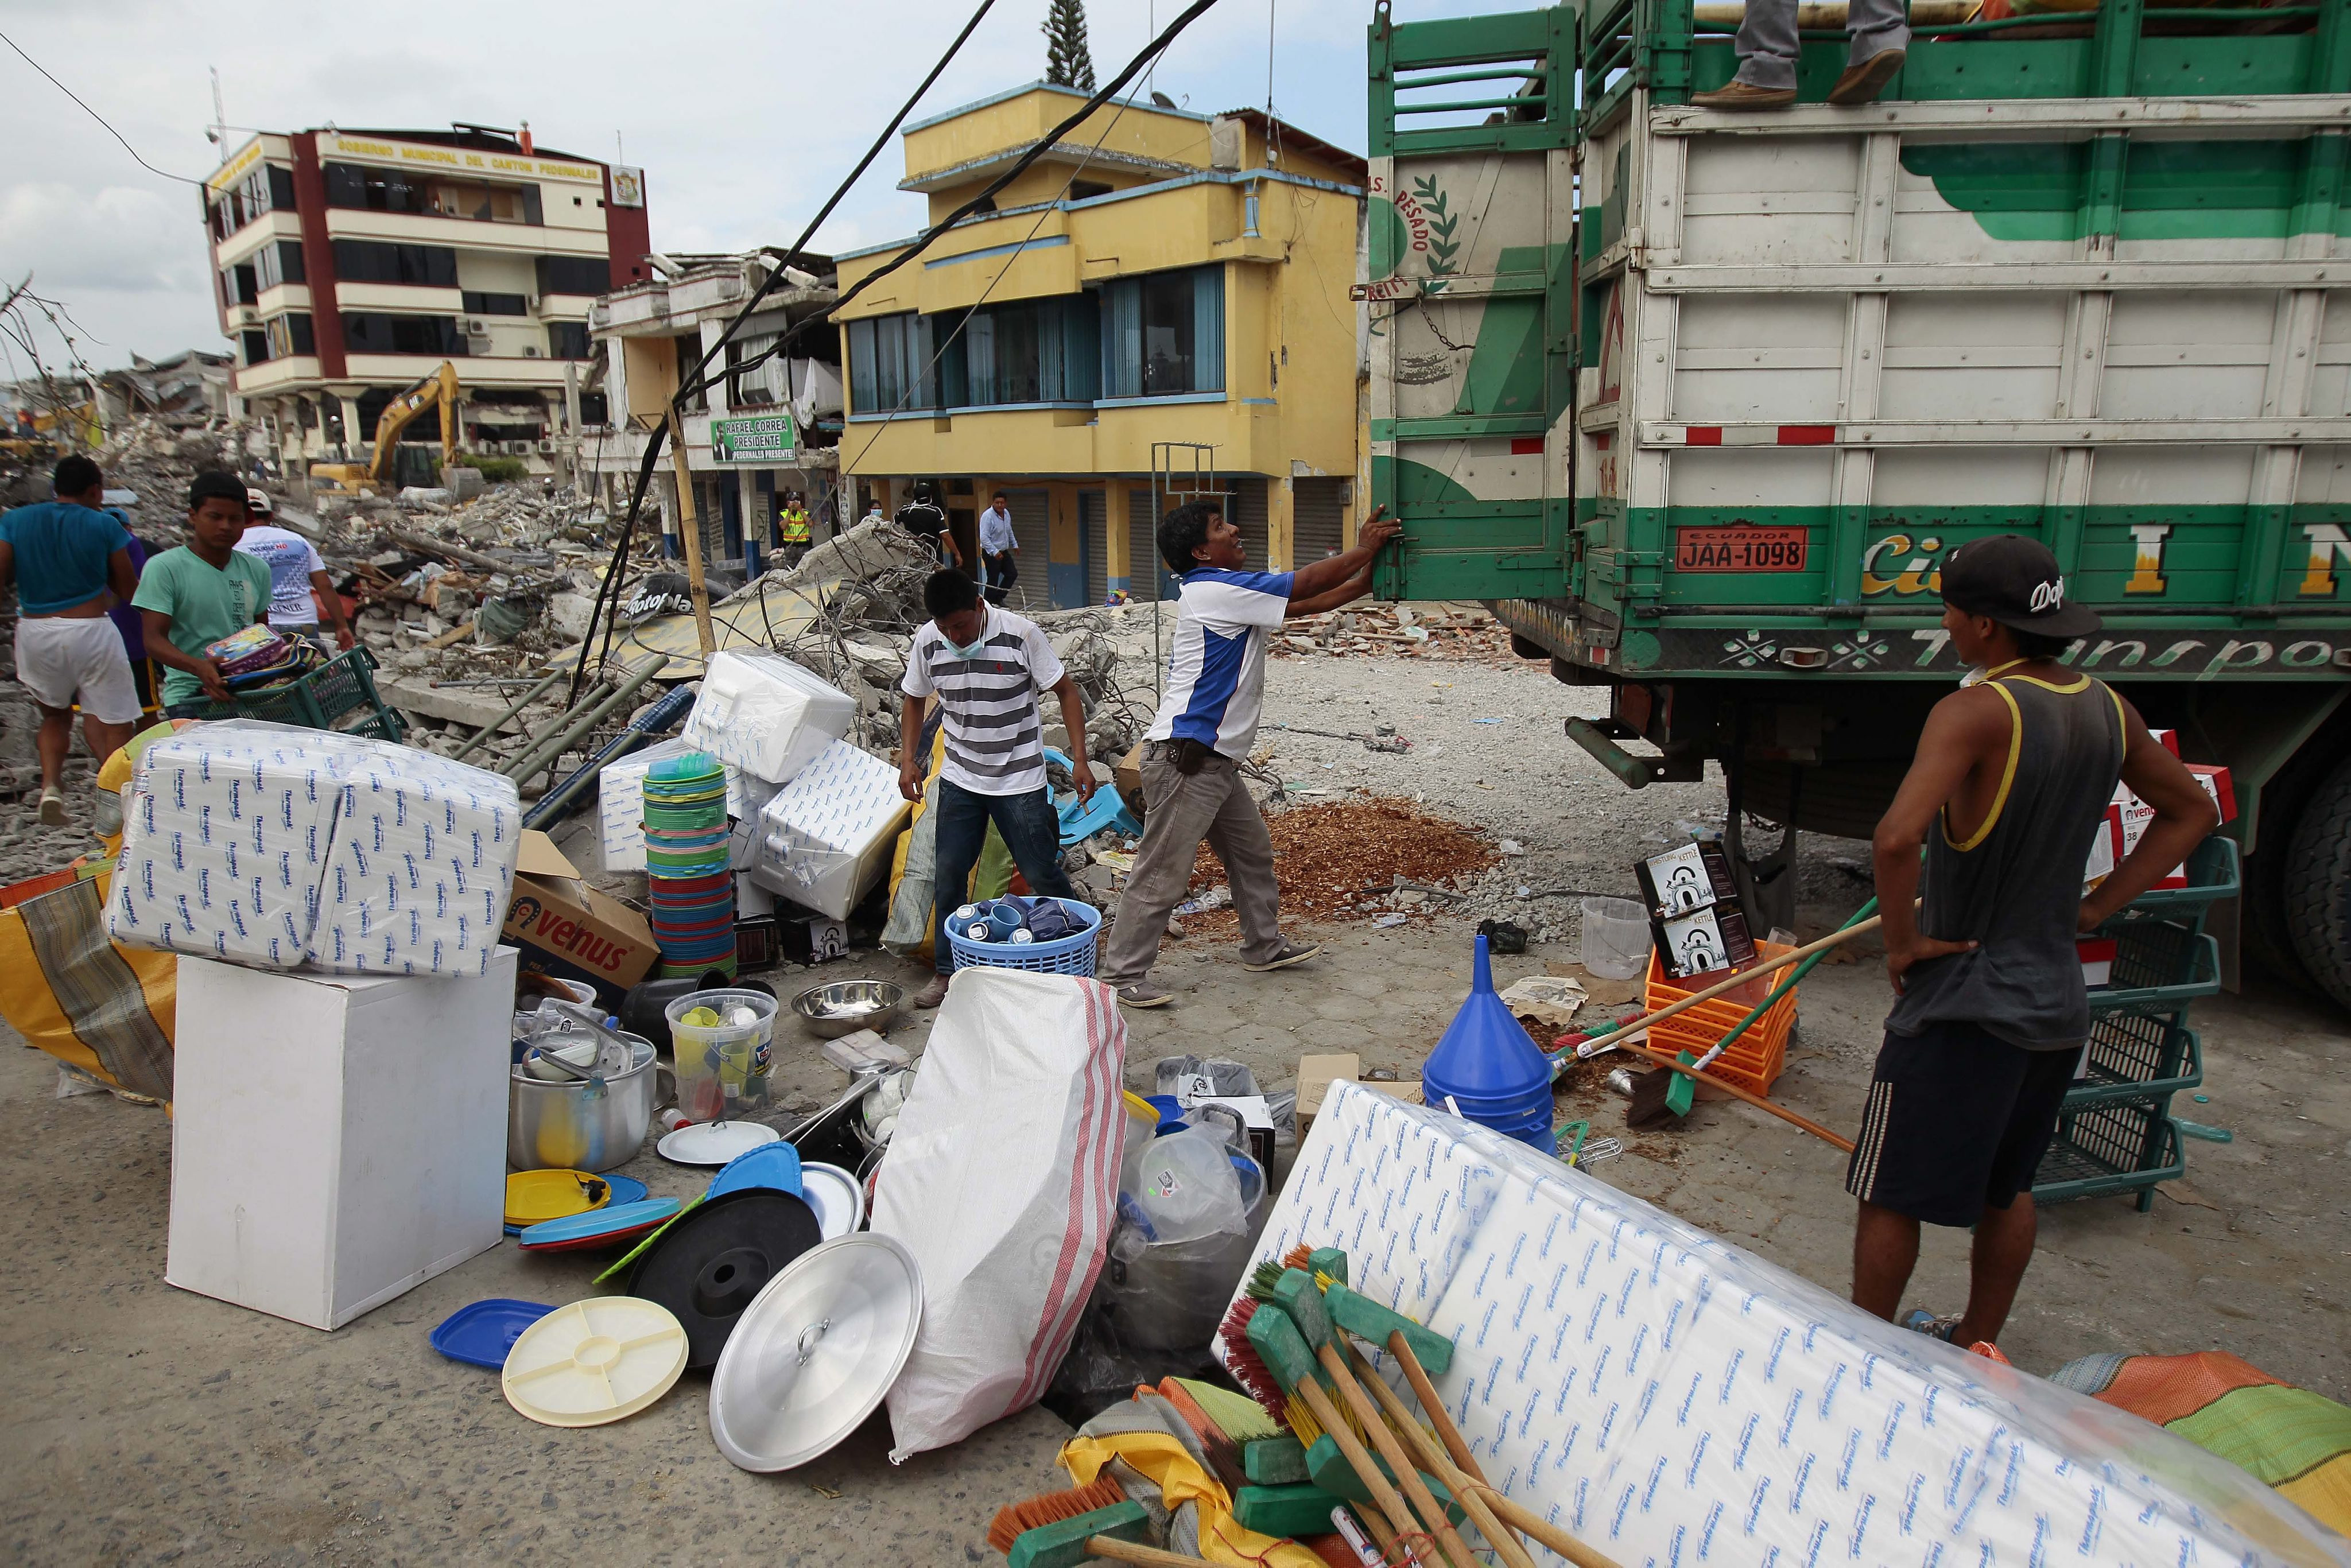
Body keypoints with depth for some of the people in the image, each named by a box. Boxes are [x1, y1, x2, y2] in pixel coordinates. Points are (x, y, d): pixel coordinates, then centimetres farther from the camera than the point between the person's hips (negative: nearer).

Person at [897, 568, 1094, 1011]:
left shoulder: (1020, 634, -18)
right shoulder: (928, 641, -6)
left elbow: (1066, 691, -10)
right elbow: (914, 700, 11)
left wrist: (1079, 759, -15)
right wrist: (908, 759, -1)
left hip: (1020, 780, -3)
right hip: (959, 779, 3)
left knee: (1042, 874, 2)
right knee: (950, 875, 4)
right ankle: (946, 972, 19)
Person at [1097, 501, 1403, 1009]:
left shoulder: (1231, 591, 14)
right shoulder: (1215, 590, -17)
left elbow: (1304, 605, 18)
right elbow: (1307, 584, -12)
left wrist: (1366, 580, 12)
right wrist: (1365, 548, 0)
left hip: (1215, 762, 11)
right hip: (1185, 759, -11)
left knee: (1252, 853, 20)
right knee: (1162, 875, -4)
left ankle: (1264, 947, 36)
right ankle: (1120, 974, 5)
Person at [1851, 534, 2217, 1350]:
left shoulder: (1976, 710, -22)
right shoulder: (2106, 708, 2)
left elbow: (1897, 838, -36)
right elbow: (2192, 813, 18)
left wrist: (1901, 942, -20)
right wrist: (2094, 907, 13)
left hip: (1965, 1005, -8)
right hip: (2059, 1000, 8)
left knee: (1891, 1194, 9)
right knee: (2006, 1188, 24)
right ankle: (1976, 1348, 39)